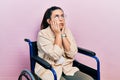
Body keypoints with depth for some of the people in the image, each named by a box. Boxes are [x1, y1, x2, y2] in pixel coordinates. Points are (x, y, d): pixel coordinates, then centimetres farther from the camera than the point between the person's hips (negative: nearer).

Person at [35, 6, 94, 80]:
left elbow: (72, 54, -6)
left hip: (67, 68, 4)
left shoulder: (67, 31, 4)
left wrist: (63, 34, -10)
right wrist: (58, 34, -14)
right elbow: (55, 56, -20)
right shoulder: (43, 34, -10)